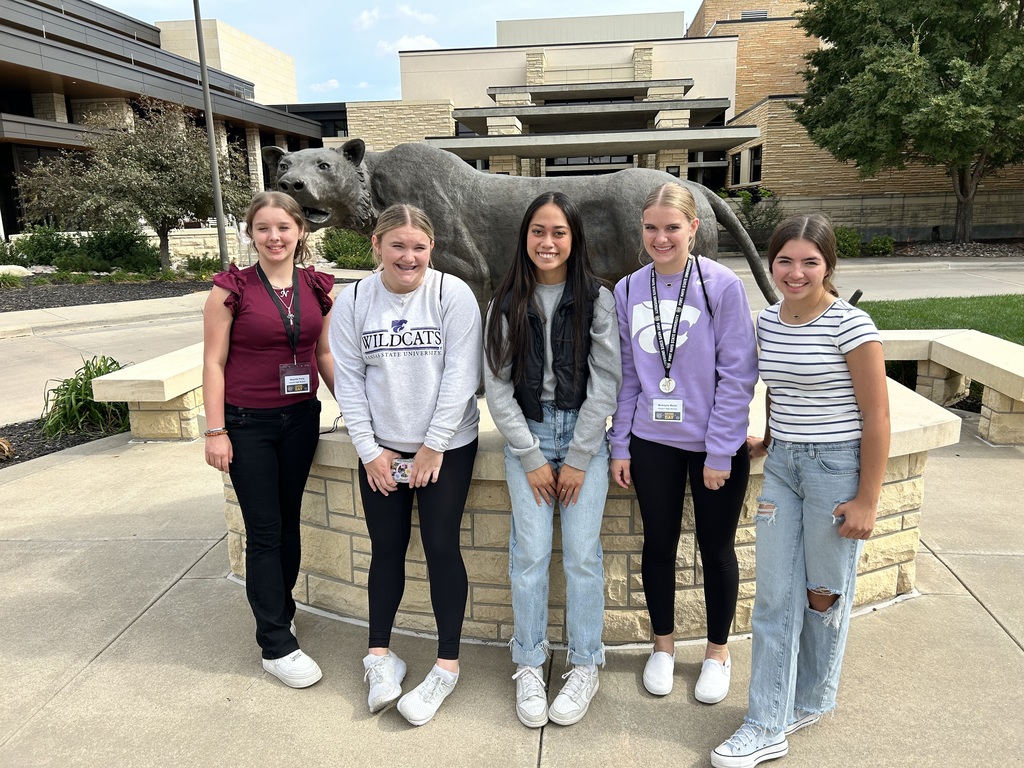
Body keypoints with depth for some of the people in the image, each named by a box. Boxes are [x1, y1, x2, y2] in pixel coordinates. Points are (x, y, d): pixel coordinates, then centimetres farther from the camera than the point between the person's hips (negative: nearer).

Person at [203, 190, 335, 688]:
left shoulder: (318, 288, 2)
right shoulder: (231, 288, -9)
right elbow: (214, 362, -8)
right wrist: (215, 431, -10)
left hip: (300, 418, 4)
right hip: (247, 423, -4)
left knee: (289, 521, 16)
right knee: (264, 530, 2)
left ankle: (279, 607, 37)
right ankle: (276, 646, 13)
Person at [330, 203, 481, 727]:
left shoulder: (453, 294, -9)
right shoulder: (354, 301, -1)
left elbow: (460, 375, -11)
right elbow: (348, 380, 0)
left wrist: (433, 446, -12)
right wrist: (368, 450, -4)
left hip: (445, 447, -2)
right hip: (380, 449, 3)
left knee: (441, 548, 0)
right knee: (387, 549, 10)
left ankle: (447, 664, 16)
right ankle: (380, 654, 27)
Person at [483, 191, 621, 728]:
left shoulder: (597, 300, -2)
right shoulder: (506, 304, 1)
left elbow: (605, 382, -5)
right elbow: (497, 386, -1)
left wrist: (577, 458, -7)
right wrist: (531, 457, -5)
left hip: (584, 434, -1)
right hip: (526, 436, 1)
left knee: (582, 554, 0)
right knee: (530, 553, 0)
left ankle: (585, 666, 19)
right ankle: (529, 666, 18)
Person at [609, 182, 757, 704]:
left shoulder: (722, 286, -10)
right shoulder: (628, 291, 1)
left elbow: (738, 374, -10)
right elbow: (626, 375, 5)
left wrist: (720, 451, -13)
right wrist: (620, 446, 3)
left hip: (715, 446, -3)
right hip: (652, 443, 3)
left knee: (716, 548, 12)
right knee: (658, 544, 14)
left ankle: (717, 652, 34)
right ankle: (663, 645, 36)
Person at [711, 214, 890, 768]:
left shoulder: (850, 326, -14)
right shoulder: (767, 321, 4)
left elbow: (876, 416, -12)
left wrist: (866, 500, -12)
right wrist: (770, 440, 12)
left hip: (836, 466, -5)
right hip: (782, 465, 5)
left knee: (823, 595, 10)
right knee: (775, 596, 5)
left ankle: (810, 701, 34)